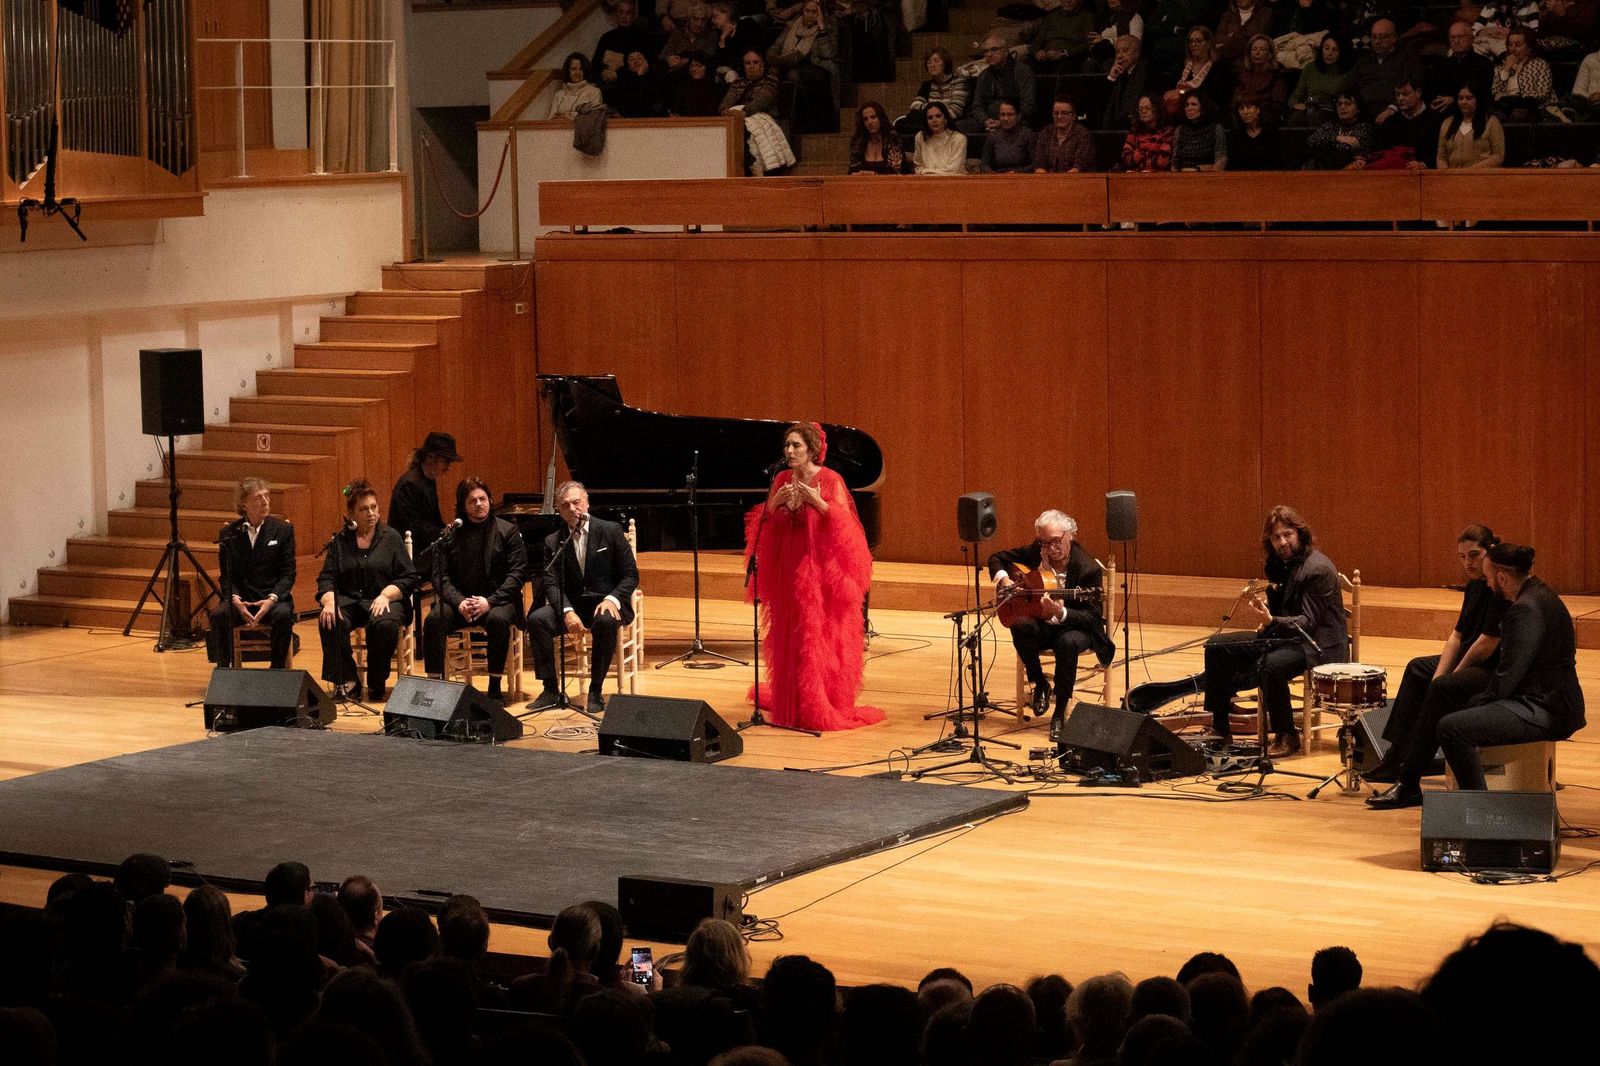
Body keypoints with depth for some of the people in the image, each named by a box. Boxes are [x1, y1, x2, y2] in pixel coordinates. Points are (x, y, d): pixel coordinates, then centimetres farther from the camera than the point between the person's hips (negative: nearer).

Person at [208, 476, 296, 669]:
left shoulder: (283, 530, 4)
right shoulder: (229, 534, 7)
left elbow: (288, 573, 1)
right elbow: (226, 576, 6)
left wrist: (272, 599, -17)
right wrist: (235, 600, -15)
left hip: (273, 598, -1)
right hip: (241, 598, 1)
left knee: (283, 616, -34)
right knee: (219, 615, -30)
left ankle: (277, 672, -20)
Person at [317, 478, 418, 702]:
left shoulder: (391, 537, 9)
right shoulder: (340, 541, 13)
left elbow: (409, 578, 3)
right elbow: (326, 578, 5)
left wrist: (386, 594, -14)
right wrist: (329, 601, -17)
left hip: (383, 601, -1)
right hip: (349, 600, 1)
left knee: (385, 624, -36)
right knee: (330, 622, -32)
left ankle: (377, 684, -15)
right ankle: (347, 682, -25)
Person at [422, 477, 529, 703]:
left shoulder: (507, 531, 3)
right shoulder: (450, 534, 8)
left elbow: (518, 573, -4)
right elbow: (441, 576, 4)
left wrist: (490, 601, -16)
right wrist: (459, 601, -16)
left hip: (497, 600, -2)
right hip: (460, 601, 2)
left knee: (498, 619, -35)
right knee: (433, 620, -27)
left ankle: (495, 687, -25)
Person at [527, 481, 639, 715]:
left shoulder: (611, 531, 0)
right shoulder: (553, 542, 7)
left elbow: (631, 575, -1)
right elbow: (552, 584, -1)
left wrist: (613, 599, -21)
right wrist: (567, 612, -21)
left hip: (606, 603, -3)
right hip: (572, 605, 3)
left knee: (605, 621, -38)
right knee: (537, 619, -25)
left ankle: (596, 691, -25)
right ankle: (550, 691, -17)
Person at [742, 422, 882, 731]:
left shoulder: (830, 480, -6)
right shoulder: (782, 480, 8)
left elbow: (845, 524, -11)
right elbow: (764, 523, 10)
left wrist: (817, 501, -21)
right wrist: (776, 502, -9)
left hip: (821, 566, -5)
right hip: (788, 565, 5)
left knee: (822, 634, -5)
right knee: (791, 635, 7)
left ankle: (825, 706, 0)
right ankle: (792, 702, 16)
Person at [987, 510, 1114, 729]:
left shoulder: (1088, 568, -20)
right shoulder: (1034, 552, -5)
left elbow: (1092, 618, -21)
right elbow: (996, 559, 10)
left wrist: (1060, 613, -40)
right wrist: (1004, 579, -12)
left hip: (1074, 626, -4)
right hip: (1042, 623, 4)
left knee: (1068, 642, -39)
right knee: (1021, 626, -31)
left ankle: (1060, 712, -22)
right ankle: (1039, 684, -8)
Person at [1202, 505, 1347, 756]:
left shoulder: (1317, 569, -18)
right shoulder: (1280, 563, 9)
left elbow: (1309, 623, -22)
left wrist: (1271, 621, -36)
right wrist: (1263, 606, -6)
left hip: (1319, 643, -9)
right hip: (1284, 635, 9)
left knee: (1269, 665, -38)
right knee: (1217, 647, 0)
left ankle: (1286, 736, -19)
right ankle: (1220, 728, 6)